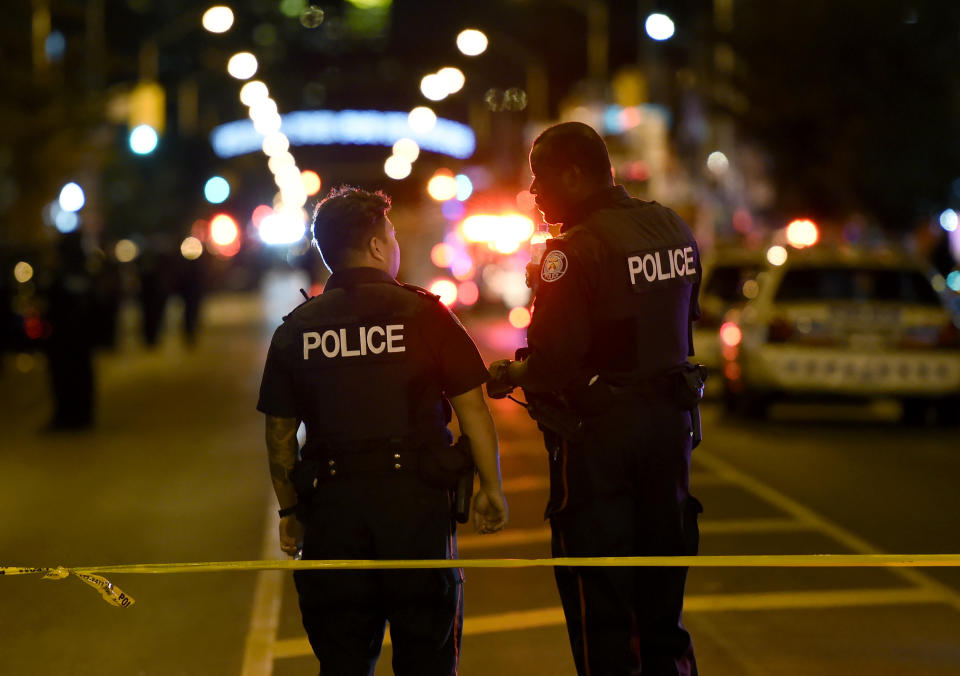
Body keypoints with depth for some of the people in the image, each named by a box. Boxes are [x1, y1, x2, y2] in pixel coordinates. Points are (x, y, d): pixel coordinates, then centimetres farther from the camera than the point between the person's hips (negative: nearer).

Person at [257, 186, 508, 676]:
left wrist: (289, 509, 17)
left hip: (331, 505, 2)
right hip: (415, 496, -2)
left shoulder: (295, 329, 4)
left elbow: (279, 433, 7)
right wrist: (492, 487, 8)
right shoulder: (423, 314, -3)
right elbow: (472, 407, -2)